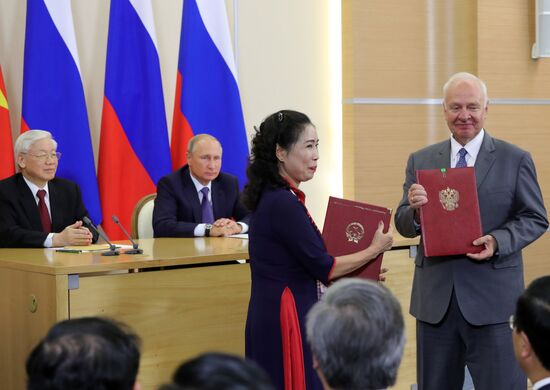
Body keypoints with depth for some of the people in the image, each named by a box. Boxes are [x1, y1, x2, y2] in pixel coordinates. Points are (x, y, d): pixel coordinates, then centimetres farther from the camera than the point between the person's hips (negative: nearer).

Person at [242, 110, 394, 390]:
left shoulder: (272, 197, 10)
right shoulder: (283, 203, -19)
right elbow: (323, 268, -15)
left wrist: (360, 275, 16)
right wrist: (375, 249, -2)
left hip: (272, 315, 9)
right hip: (288, 319, -9)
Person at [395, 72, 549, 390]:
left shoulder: (515, 159, 2)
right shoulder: (420, 161, 9)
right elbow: (404, 225, 8)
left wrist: (498, 241, -17)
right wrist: (415, 210, -16)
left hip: (494, 299, -3)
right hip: (435, 299, 3)